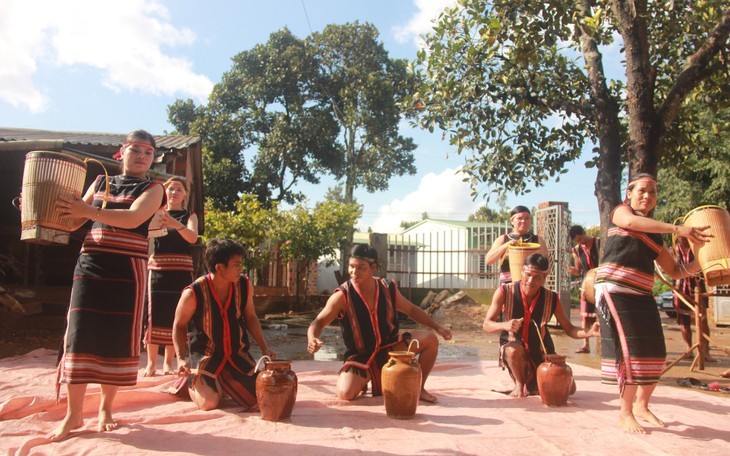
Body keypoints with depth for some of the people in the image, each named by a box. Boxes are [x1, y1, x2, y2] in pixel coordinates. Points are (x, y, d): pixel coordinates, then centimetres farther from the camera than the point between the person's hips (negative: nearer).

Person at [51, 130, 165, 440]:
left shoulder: (152, 189, 3)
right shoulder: (101, 182, 16)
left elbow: (133, 218, -16)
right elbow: (74, 220, 16)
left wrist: (88, 210, -22)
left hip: (127, 269, -3)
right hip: (90, 264, 3)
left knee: (118, 339, 2)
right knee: (80, 334, -3)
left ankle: (105, 408, 19)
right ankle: (73, 413, 7)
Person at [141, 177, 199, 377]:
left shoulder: (189, 215, 7)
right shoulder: (155, 213, 12)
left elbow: (193, 237, -12)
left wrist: (175, 224, -32)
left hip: (181, 270, -1)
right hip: (157, 268, 1)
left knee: (174, 316, -1)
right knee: (154, 315, -3)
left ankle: (168, 363, 6)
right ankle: (151, 362, 3)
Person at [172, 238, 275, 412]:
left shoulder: (244, 286, -8)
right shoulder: (193, 293, -20)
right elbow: (179, 326, -4)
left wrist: (264, 348, 1)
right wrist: (181, 358, -15)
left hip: (237, 354, 4)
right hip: (205, 355, -4)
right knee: (209, 402, -21)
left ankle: (224, 384, 26)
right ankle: (193, 382, 15)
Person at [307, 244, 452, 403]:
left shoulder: (388, 289, -7)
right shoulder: (342, 296, -18)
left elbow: (412, 310, 8)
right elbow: (318, 322, -15)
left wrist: (437, 327, 0)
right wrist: (312, 339, -38)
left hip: (389, 347, 3)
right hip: (360, 356, -3)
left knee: (430, 339, -13)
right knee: (346, 393, -26)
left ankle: (419, 388, 7)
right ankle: (363, 381, 12)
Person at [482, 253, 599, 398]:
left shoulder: (552, 299, -8)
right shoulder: (505, 292, -16)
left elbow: (569, 329, -1)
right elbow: (486, 325, -16)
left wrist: (589, 332, -22)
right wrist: (505, 325, -37)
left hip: (541, 353, 4)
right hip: (511, 347, -3)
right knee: (515, 349, -38)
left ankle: (533, 384, 23)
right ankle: (520, 384, -5)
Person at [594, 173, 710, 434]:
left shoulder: (655, 235, 20)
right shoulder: (620, 211, 5)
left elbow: (675, 271, 20)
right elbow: (630, 221, -21)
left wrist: (699, 263, 0)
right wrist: (677, 229, -27)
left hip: (642, 295, 6)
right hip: (614, 289, -6)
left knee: (655, 353, 5)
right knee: (630, 351, -11)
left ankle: (641, 406, 26)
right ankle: (625, 413, 2)